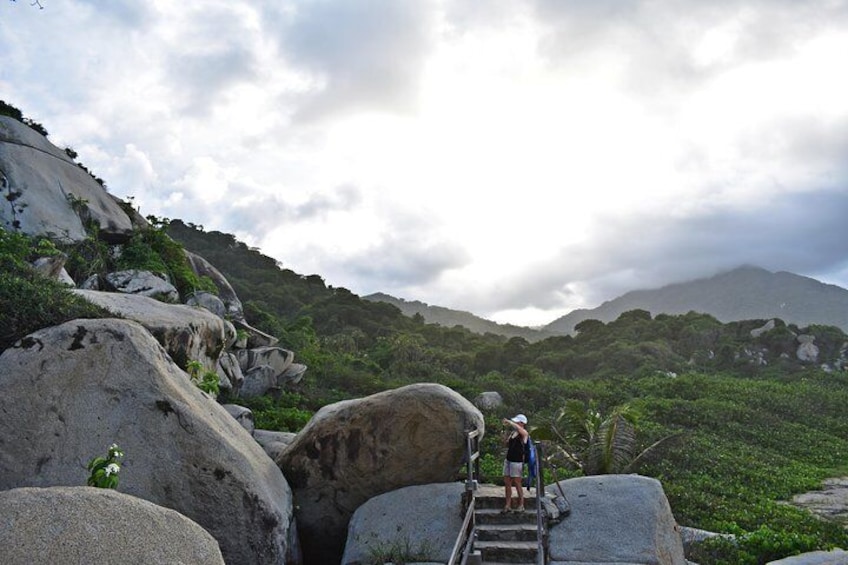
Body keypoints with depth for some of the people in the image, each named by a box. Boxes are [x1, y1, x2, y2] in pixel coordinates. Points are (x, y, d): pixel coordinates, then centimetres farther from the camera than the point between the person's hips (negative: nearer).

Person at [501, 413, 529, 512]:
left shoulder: (524, 433, -10)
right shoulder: (513, 432, 11)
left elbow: (518, 428, -34)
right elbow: (508, 445, 19)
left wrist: (509, 422, -29)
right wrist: (506, 439, 2)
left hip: (517, 461, -7)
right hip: (508, 459, 7)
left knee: (517, 484, 1)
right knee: (507, 483, 7)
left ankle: (521, 505, 14)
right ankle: (507, 505, 14)